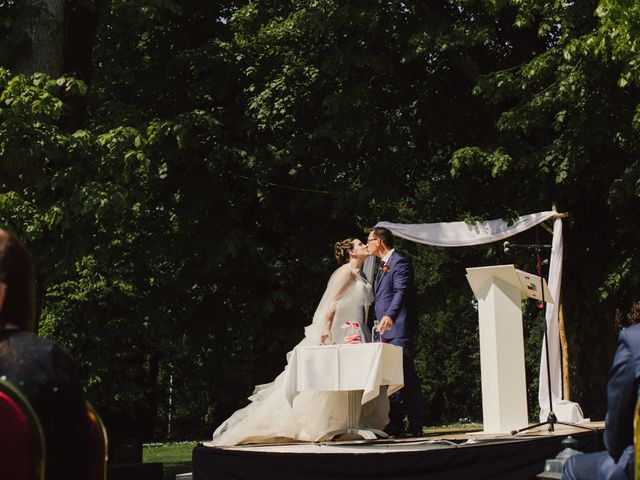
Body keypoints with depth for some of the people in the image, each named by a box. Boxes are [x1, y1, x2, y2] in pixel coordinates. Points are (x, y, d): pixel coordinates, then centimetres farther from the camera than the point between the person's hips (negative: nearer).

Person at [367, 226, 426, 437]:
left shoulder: (399, 262, -9)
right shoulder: (383, 265, 22)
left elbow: (401, 291, -23)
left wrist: (390, 316, -37)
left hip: (398, 327, -10)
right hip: (386, 329, 10)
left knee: (406, 376, -8)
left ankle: (415, 425, -5)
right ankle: (394, 424, 14)